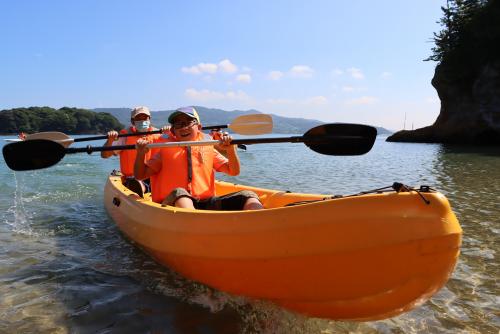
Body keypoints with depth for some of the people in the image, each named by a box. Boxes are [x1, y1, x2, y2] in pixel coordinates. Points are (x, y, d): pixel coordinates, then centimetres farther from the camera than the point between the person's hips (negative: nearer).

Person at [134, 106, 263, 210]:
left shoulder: (208, 148, 19)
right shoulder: (166, 150, 16)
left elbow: (233, 171, 13)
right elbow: (140, 175, 15)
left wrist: (231, 149, -5)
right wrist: (141, 153, -3)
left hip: (206, 203, 3)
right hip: (174, 203, -2)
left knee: (248, 196, -16)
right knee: (178, 193, -37)